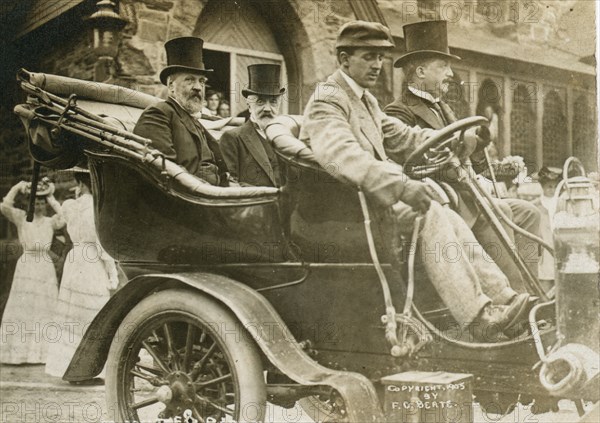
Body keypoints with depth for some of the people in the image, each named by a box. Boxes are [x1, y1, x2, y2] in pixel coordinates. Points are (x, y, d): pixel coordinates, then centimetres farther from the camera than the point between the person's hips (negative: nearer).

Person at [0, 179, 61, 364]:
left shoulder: (50, 222, 5)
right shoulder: (21, 217, 0)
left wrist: (52, 200, -6)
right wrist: (16, 188, -17)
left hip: (45, 269, 2)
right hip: (26, 268, -2)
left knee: (44, 310, 5)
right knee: (22, 308, 0)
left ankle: (42, 352, 13)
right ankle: (19, 352, 6)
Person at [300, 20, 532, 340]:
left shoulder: (366, 100, 22)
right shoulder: (327, 101, -11)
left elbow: (399, 135, 27)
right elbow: (342, 155, -29)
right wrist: (401, 185, -41)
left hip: (379, 193, 9)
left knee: (450, 220, -10)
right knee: (429, 216, -27)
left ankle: (501, 296, -14)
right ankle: (477, 316, -30)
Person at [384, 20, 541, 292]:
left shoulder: (441, 108, 22)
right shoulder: (398, 112, -7)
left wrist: (477, 150, -4)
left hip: (461, 195, 9)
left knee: (526, 212, 0)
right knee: (496, 213, -26)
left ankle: (527, 289, -4)